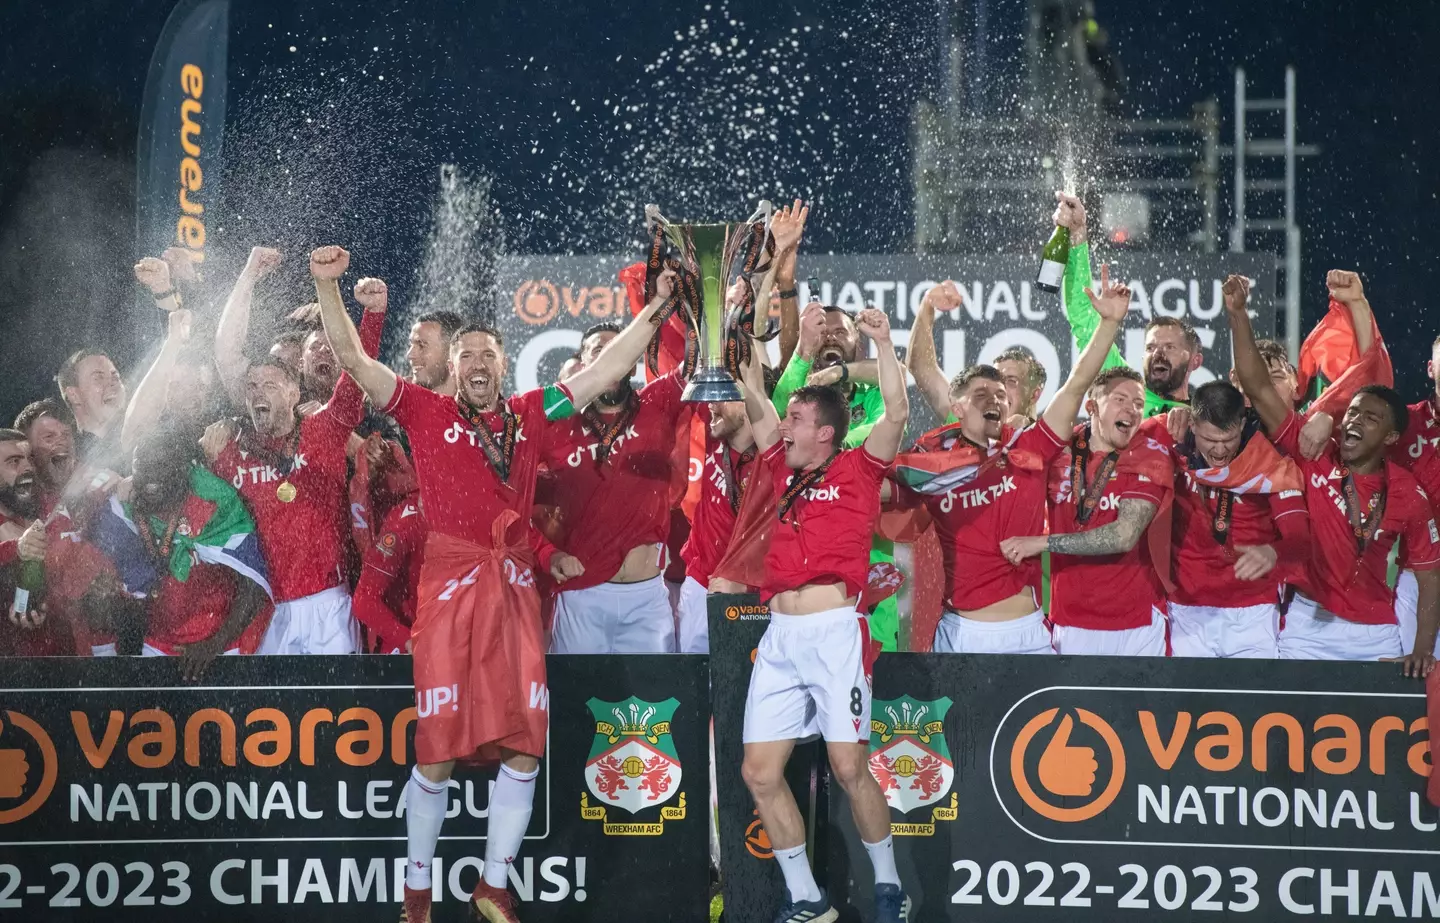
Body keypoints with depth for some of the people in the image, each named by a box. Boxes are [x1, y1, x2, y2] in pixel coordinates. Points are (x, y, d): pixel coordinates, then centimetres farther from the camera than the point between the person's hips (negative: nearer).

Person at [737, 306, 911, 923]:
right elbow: (756, 410, 26)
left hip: (834, 632, -6)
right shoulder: (785, 473, 18)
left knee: (849, 766, -10)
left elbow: (896, 414, -8)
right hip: (780, 637, 6)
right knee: (759, 772, 0)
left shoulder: (855, 470, 4)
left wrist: (883, 342, -8)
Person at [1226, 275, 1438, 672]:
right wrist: (1238, 314, -18)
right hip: (1307, 625, 0)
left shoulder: (1408, 496, -3)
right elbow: (1258, 389, -10)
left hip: (1375, 635, 1)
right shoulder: (1312, 456, -5)